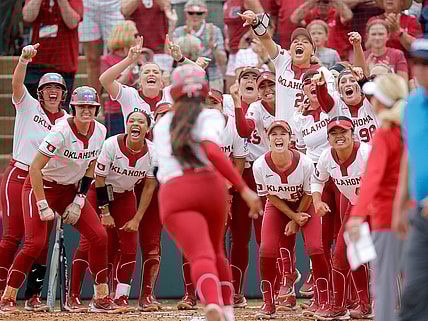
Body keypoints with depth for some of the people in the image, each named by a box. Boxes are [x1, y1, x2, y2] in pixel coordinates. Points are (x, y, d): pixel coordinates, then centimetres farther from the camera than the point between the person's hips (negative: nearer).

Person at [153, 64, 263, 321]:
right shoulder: (211, 117, 10)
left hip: (174, 195, 0)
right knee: (215, 251, 28)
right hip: (210, 189, 0)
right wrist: (244, 189, -10)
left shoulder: (162, 125, 26)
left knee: (202, 258, -20)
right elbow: (211, 152, -10)